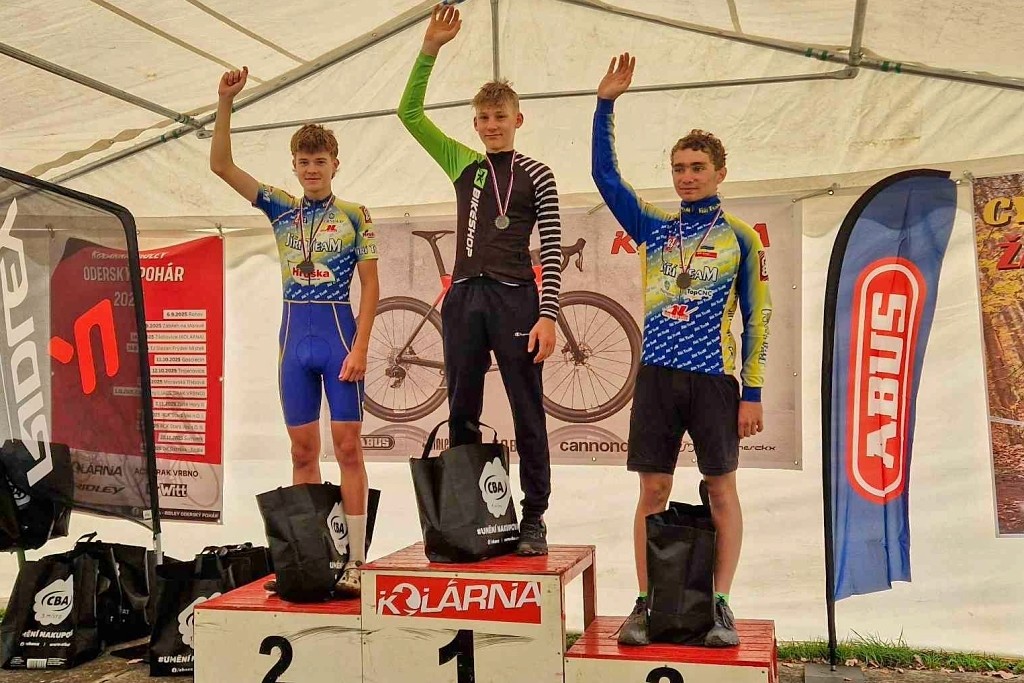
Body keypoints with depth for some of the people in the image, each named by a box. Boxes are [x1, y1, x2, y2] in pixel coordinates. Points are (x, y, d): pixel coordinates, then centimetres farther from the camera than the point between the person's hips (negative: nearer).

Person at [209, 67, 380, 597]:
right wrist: (225, 103, -2)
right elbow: (221, 165, 8)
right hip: (294, 338, 4)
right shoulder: (282, 208, 12)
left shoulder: (354, 215, 2)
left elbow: (370, 285, -2)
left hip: (339, 336, -4)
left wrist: (359, 347, -11)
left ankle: (355, 559, 0)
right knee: (303, 450, 7)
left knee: (347, 445, -4)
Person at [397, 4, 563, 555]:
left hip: (515, 298, -4)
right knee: (461, 415, 7)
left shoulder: (536, 175, 5)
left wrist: (547, 315, -11)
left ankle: (533, 519, 8)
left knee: (528, 415, 0)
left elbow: (553, 250, -1)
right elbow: (409, 113, 11)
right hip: (463, 297, 4)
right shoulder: (464, 165, 14)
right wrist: (430, 49, 2)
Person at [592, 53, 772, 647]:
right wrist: (606, 104, -4)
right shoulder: (654, 227, 10)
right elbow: (606, 176, 4)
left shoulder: (741, 237, 4)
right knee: (653, 491, 4)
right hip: (657, 375, 2)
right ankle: (646, 604, 11)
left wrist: (753, 392, -3)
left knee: (722, 490, 3)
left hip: (714, 378, -2)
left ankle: (720, 605, 12)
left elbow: (757, 317, 2)